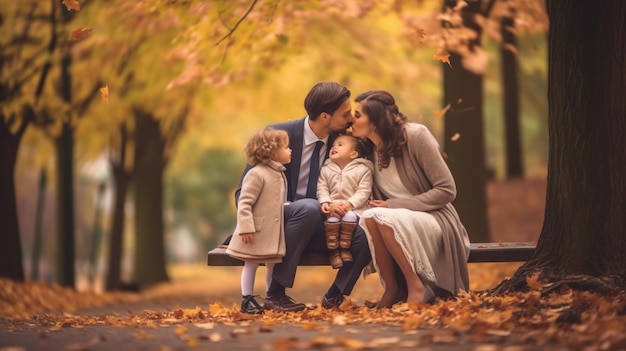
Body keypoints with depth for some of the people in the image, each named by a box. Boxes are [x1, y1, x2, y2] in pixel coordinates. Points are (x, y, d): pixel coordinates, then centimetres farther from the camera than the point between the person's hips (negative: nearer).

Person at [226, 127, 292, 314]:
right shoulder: (256, 174, -17)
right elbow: (244, 203, -20)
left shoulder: (280, 175, 11)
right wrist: (246, 228, -24)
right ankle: (247, 300, 8)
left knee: (273, 264, 13)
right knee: (251, 264, 1)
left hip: (274, 231, 8)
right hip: (257, 232, -8)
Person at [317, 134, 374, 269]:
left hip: (352, 208, -2)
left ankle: (344, 247, -16)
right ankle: (333, 250, -16)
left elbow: (363, 191, -9)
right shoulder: (326, 169, 10)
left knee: (350, 217, -32)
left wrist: (349, 204, -20)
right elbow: (322, 188, 5)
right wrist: (325, 202, -14)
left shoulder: (363, 169, -2)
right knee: (332, 218, -28)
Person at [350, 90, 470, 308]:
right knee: (368, 217, -29)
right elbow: (377, 200, 9)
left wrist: (394, 205, -20)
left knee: (382, 217, -34)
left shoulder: (415, 136, -15)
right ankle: (392, 288, -15)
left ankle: (417, 287, -20)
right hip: (396, 223, 5)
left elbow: (446, 190, -16)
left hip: (434, 221, -5)